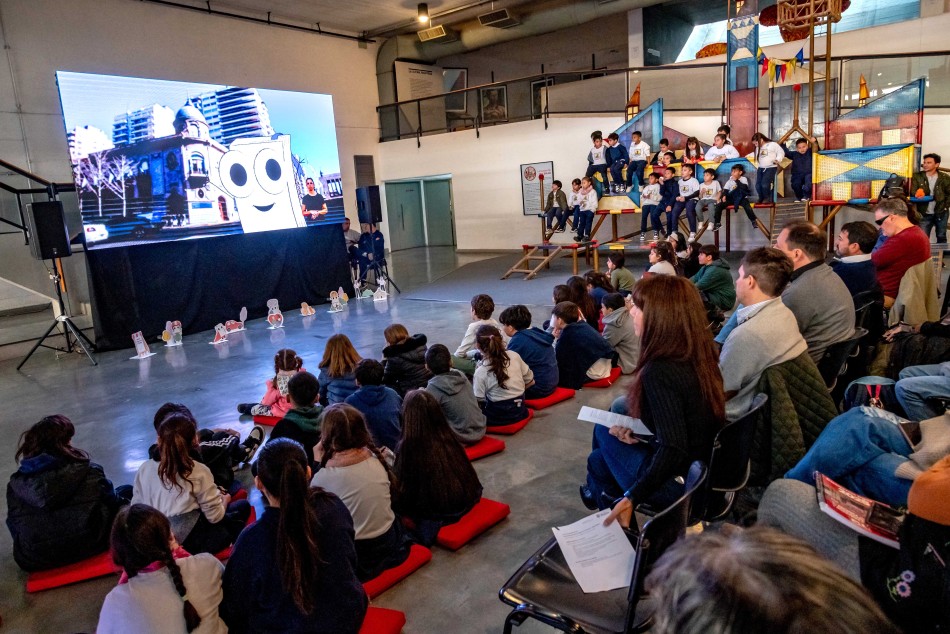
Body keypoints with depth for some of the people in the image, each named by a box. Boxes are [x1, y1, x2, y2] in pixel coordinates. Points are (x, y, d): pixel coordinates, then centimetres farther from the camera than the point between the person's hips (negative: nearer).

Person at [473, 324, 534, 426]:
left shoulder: (480, 372, -19)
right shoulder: (514, 356, -8)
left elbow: (478, 401, -15)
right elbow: (530, 382, 3)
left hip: (498, 417, -6)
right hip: (519, 412, 6)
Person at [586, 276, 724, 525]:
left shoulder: (659, 371, -28)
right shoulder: (700, 354, -3)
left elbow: (673, 452, -32)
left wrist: (632, 498, -27)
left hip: (681, 481, -7)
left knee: (605, 430, 12)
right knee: (620, 407, 20)